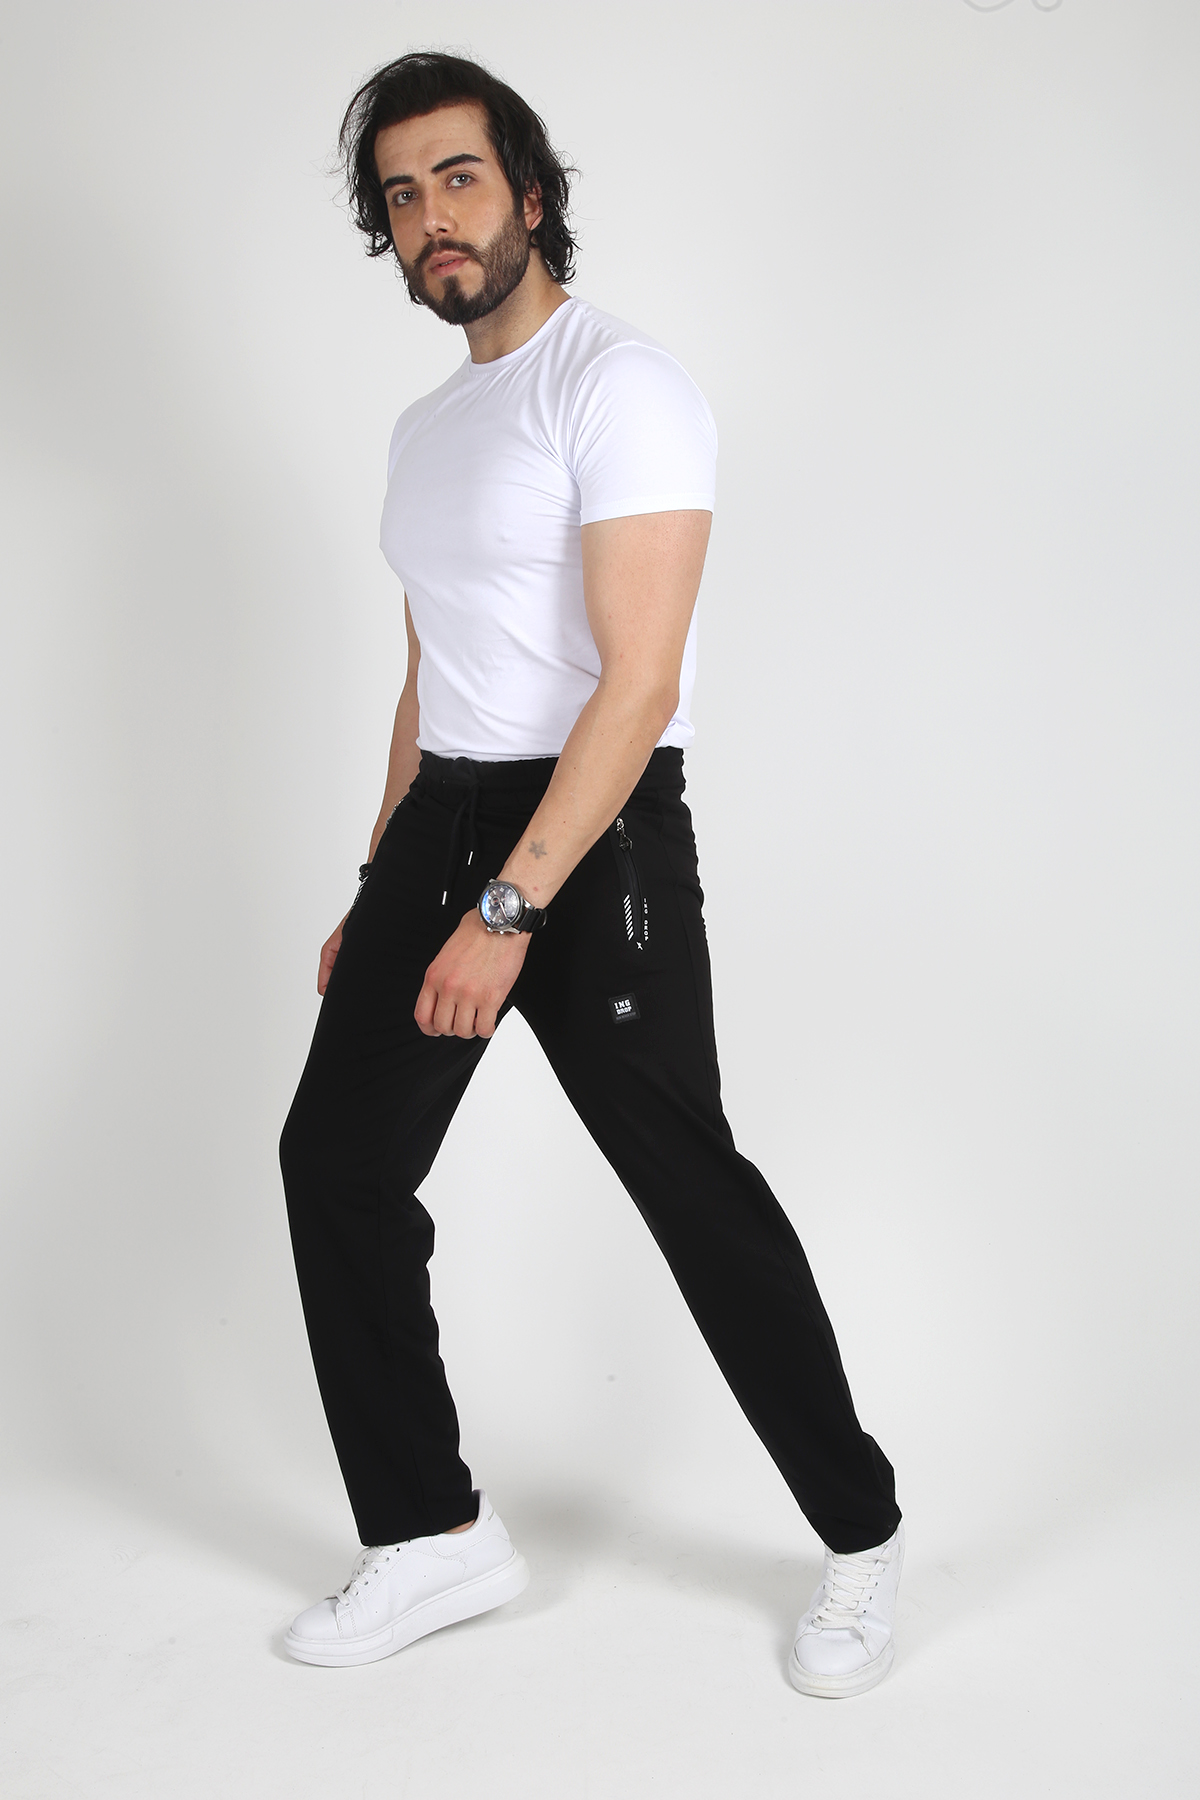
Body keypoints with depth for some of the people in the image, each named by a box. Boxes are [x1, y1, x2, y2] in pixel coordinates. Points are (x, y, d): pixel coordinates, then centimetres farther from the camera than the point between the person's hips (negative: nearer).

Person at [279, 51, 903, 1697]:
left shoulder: (618, 386, -11)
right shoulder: (426, 428, 18)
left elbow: (638, 680, -20)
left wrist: (509, 911, -24)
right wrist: (377, 897, 20)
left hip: (594, 836, -8)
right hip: (441, 825, 9)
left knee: (694, 1188, -4)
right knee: (337, 1157, 5)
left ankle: (861, 1533, 16)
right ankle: (434, 1537, 17)